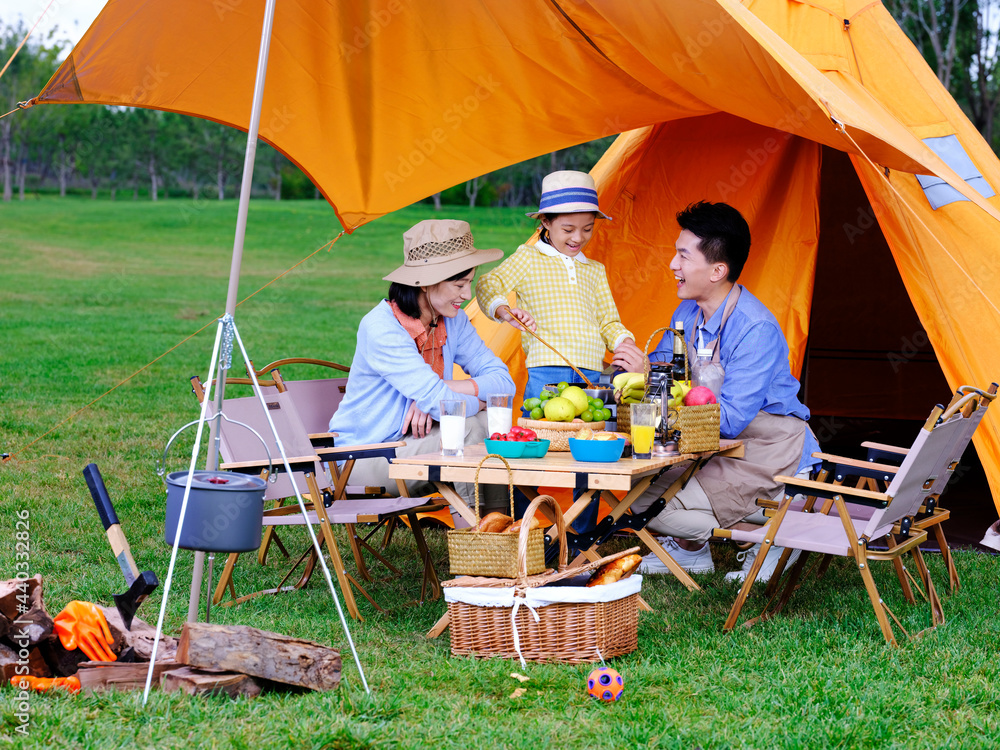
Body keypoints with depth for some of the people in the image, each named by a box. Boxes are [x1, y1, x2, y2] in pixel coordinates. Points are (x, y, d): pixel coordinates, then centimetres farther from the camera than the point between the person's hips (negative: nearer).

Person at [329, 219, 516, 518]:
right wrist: (477, 400, -10)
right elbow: (437, 401, -30)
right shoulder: (381, 327, -23)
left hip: (411, 443, 7)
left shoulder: (454, 321, 0)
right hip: (362, 457, -7)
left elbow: (503, 381, -6)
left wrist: (442, 389, -21)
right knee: (469, 429, -25)